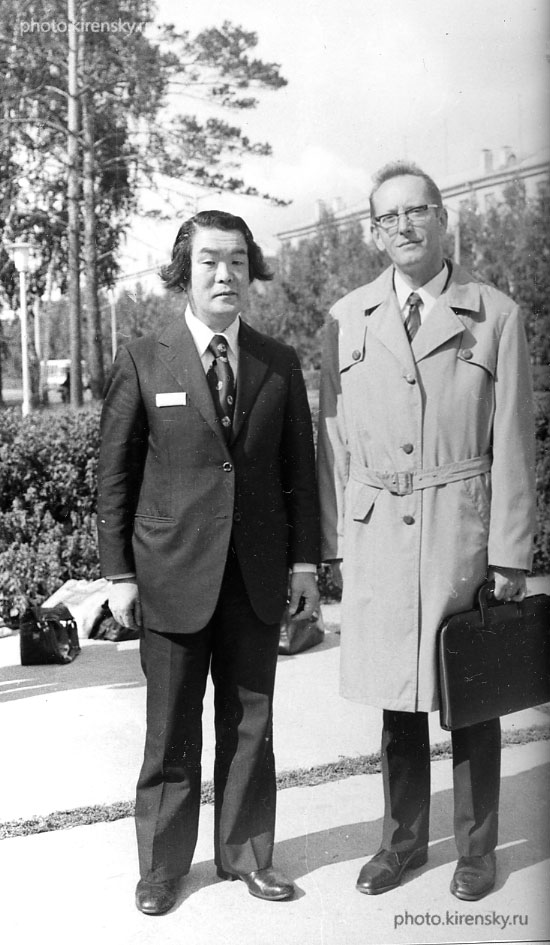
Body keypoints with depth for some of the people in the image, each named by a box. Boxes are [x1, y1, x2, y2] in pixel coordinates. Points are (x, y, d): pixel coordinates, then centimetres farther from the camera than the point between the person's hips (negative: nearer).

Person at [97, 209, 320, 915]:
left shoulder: (280, 364, 5)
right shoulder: (142, 362, -2)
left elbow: (299, 469, 8)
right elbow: (115, 475, -1)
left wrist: (305, 561, 2)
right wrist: (119, 573, -4)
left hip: (257, 571, 3)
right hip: (173, 572, -2)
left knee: (250, 720, 12)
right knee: (171, 729, 8)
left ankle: (246, 854, 29)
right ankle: (162, 866, 25)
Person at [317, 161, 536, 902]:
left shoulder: (496, 315, 1)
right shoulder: (347, 320, 8)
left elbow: (513, 444, -1)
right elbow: (334, 439, 8)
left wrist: (511, 554, -5)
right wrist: (334, 541, 3)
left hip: (462, 531, -2)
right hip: (376, 535, 2)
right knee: (397, 699, 12)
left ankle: (477, 848, 28)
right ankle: (403, 840, 30)